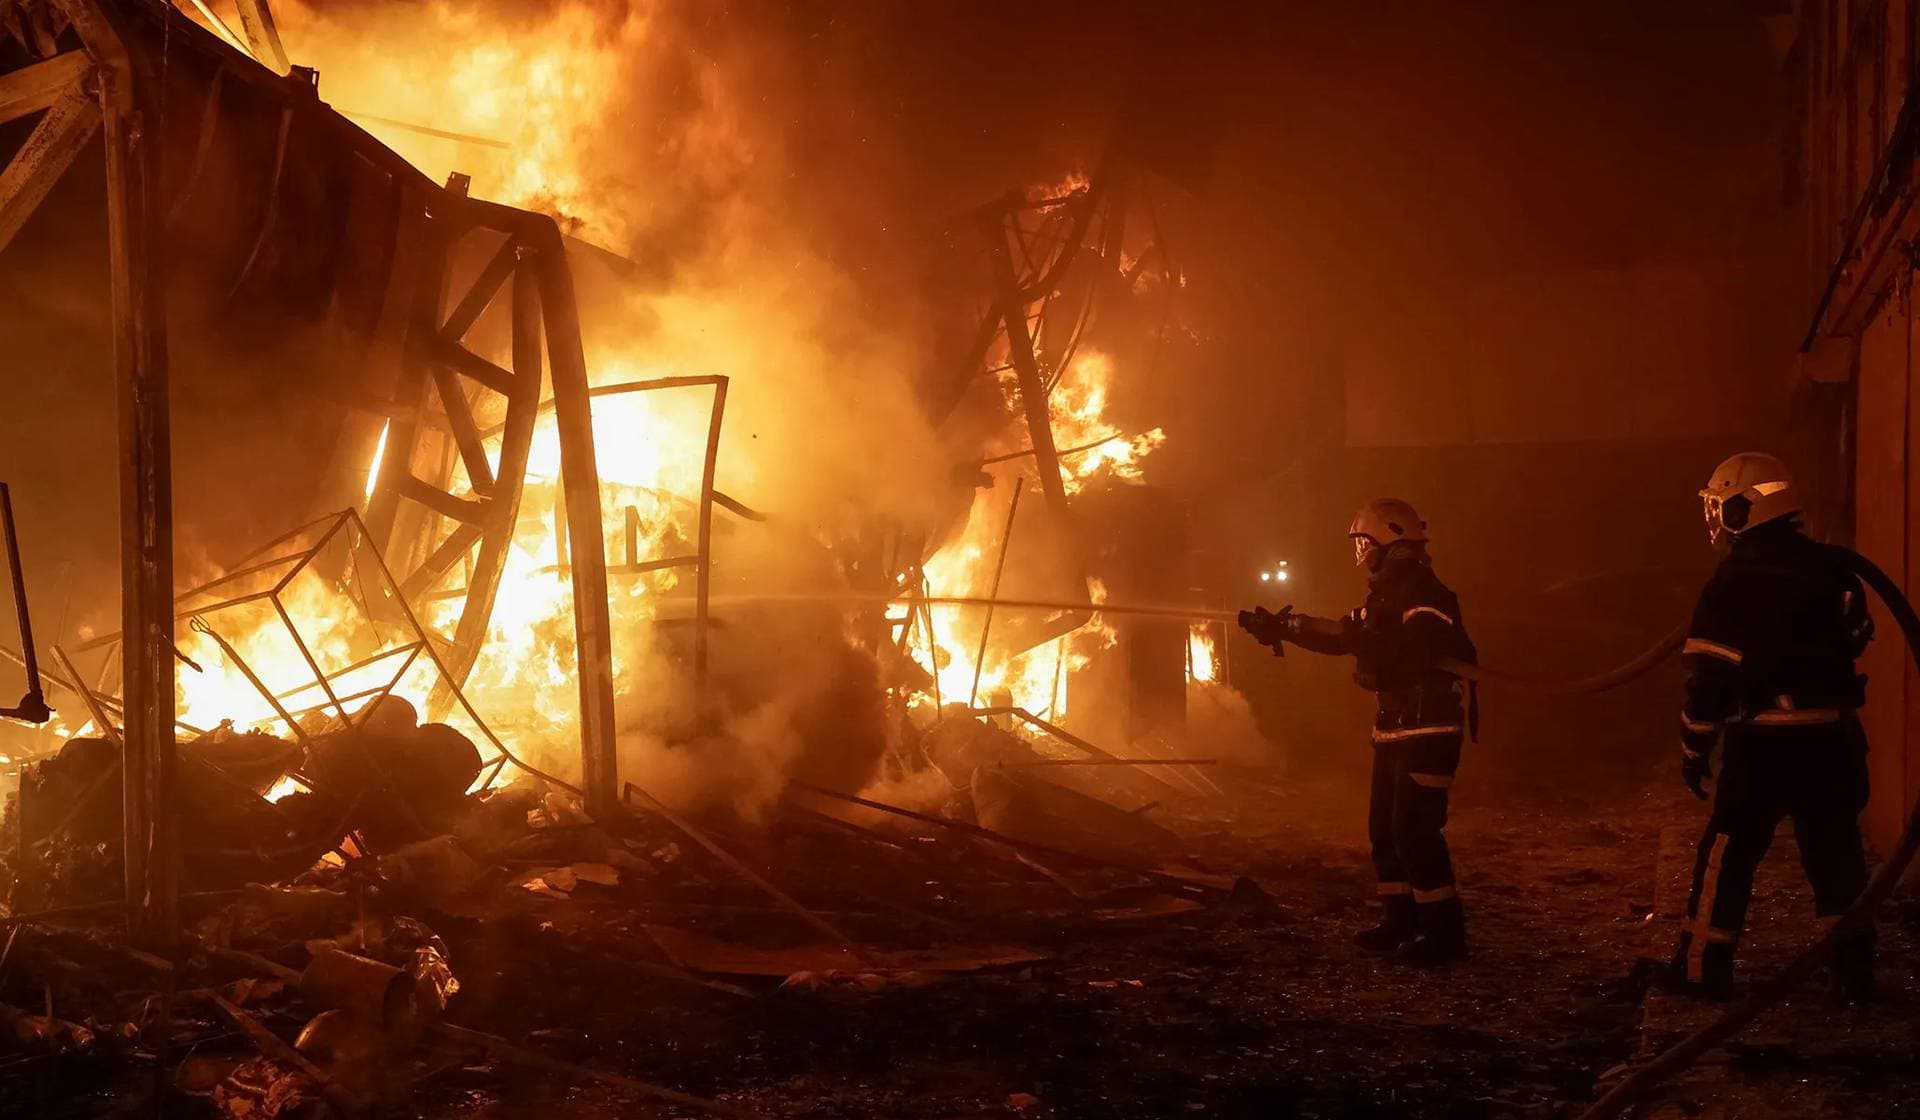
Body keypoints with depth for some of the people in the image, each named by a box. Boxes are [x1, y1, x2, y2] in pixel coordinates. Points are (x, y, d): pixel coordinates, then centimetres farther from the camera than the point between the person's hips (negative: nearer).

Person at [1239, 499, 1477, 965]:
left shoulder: (1425, 594, -17)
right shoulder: (1388, 593, 14)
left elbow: (1416, 655, -29)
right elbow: (1344, 635, 20)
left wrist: (1366, 640, -28)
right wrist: (1284, 627, 13)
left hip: (1429, 728, -10)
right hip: (1395, 727, 10)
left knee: (1415, 828, -13)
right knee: (1385, 827, 13)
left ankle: (1445, 931, -6)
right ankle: (1401, 920, 22)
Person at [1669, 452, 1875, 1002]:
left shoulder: (1734, 580, -11)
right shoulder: (1833, 568, 5)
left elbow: (1710, 675, -11)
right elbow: (1855, 643, 16)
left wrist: (1694, 749, -3)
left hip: (1763, 739, -4)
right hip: (1832, 736, 5)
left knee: (1728, 853, 5)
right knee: (1837, 853, 12)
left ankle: (1703, 970, 10)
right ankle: (1854, 973, 14)